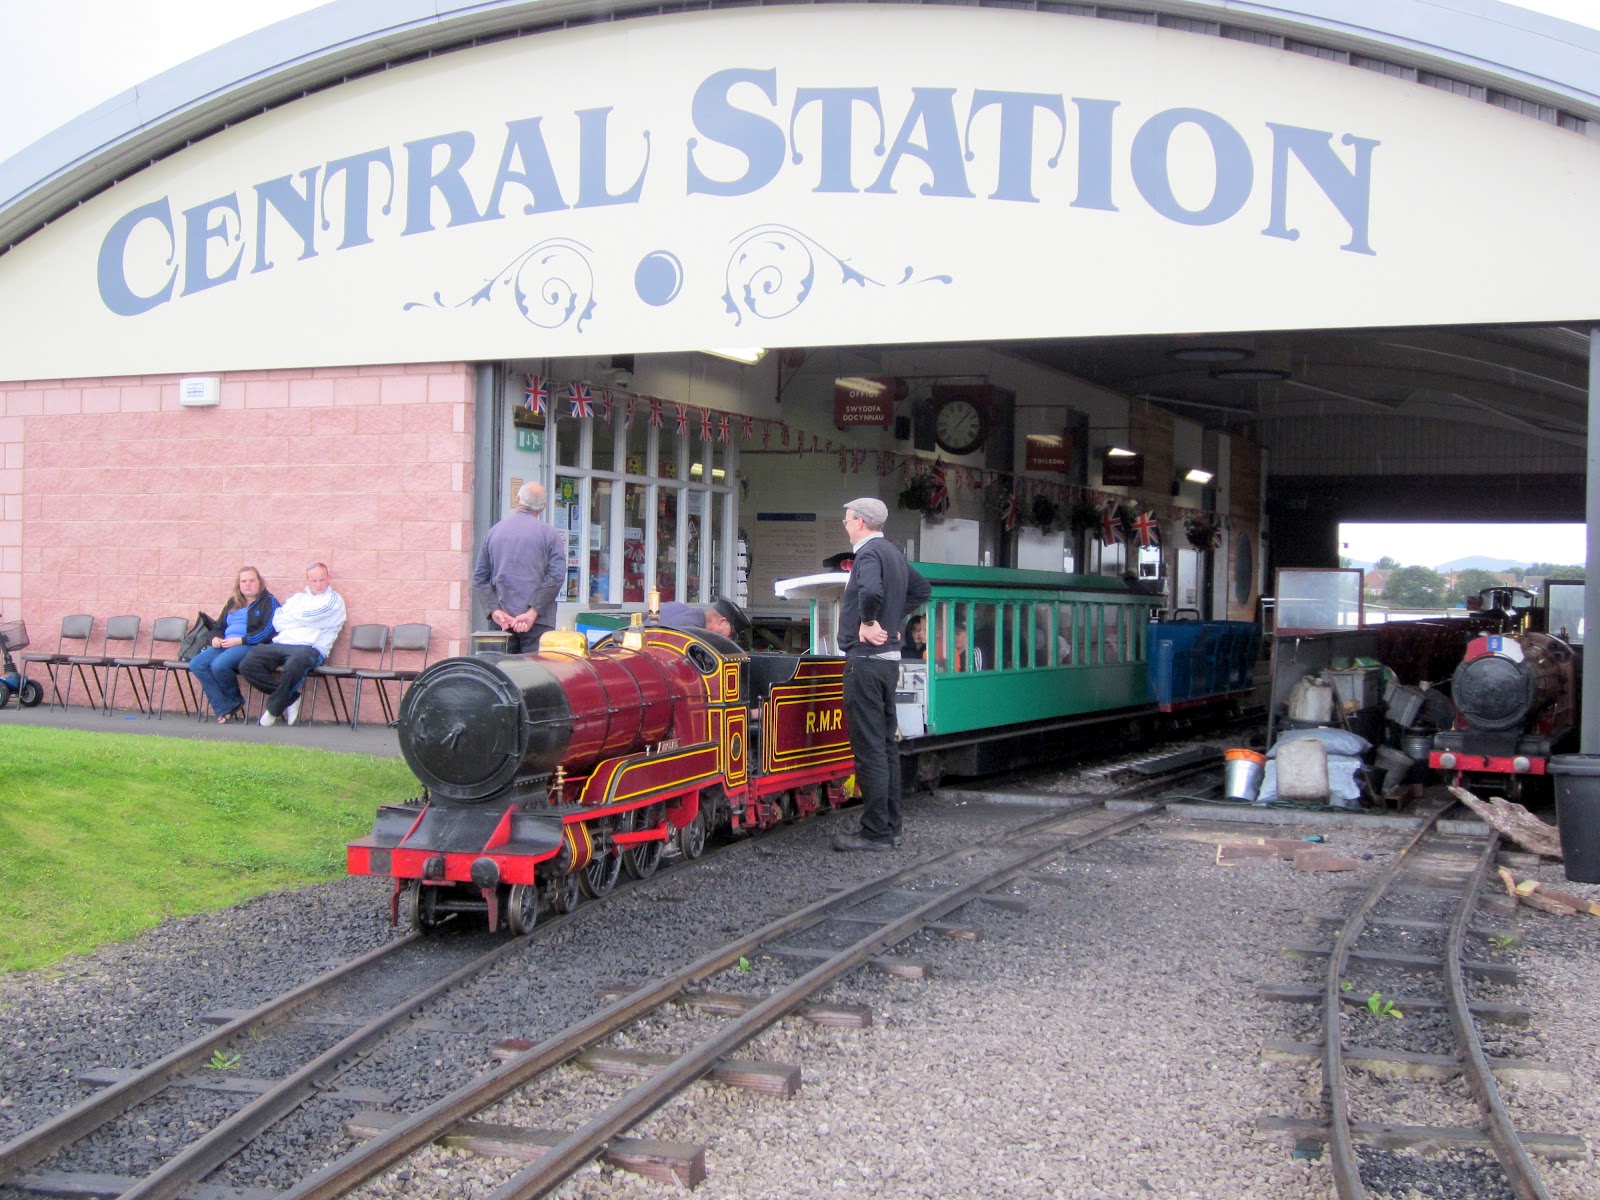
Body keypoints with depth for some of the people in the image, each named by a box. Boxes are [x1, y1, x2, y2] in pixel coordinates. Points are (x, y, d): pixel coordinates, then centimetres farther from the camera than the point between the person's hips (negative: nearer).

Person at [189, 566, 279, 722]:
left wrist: (240, 640, -17)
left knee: (219, 665, -33)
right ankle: (224, 709, -21)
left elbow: (267, 631, -10)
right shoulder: (233, 603, 24)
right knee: (196, 664, -18)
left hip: (251, 646, -7)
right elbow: (219, 626, 29)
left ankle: (236, 702, -7)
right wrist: (215, 638, 3)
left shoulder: (268, 601, 3)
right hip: (225, 645, 7)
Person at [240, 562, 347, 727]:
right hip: (281, 644, 6)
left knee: (294, 665, -41)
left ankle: (274, 709, -15)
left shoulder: (334, 600, 9)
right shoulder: (297, 598, 27)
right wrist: (297, 620, -2)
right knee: (248, 665, -21)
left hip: (310, 648, -6)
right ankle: (290, 697, -7)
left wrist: (288, 619, 11)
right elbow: (277, 621, 13)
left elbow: (310, 618, -5)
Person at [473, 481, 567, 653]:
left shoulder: (493, 532, 10)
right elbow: (556, 576, -11)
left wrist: (494, 610, -2)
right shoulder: (550, 534, -1)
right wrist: (533, 612, -13)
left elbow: (479, 577, 7)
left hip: (501, 621, 3)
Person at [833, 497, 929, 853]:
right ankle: (890, 826, 18)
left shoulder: (869, 553, -13)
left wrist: (868, 622, -18)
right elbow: (921, 589, 31)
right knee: (886, 744, 13)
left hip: (866, 660, -10)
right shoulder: (894, 554, 16)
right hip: (889, 659, 10)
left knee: (869, 748, -7)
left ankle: (875, 833, -6)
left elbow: (871, 590, -34)